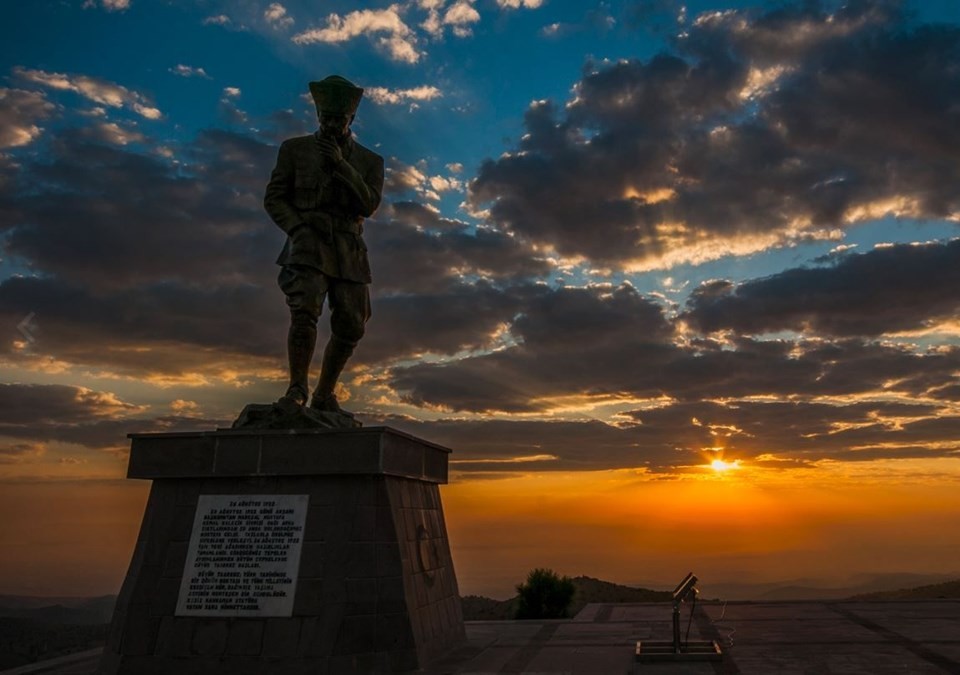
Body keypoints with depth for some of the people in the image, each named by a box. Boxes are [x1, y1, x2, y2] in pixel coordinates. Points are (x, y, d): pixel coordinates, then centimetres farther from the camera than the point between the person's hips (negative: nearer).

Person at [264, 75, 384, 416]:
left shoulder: (369, 160, 15)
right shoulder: (295, 149, 13)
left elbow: (369, 205, -1)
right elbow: (273, 198, 10)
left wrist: (341, 164, -10)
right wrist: (297, 228, -8)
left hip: (349, 250, 2)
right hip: (308, 244, -2)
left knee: (350, 327, -1)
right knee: (305, 313, -23)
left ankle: (324, 395, 14)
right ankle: (297, 389, -12)